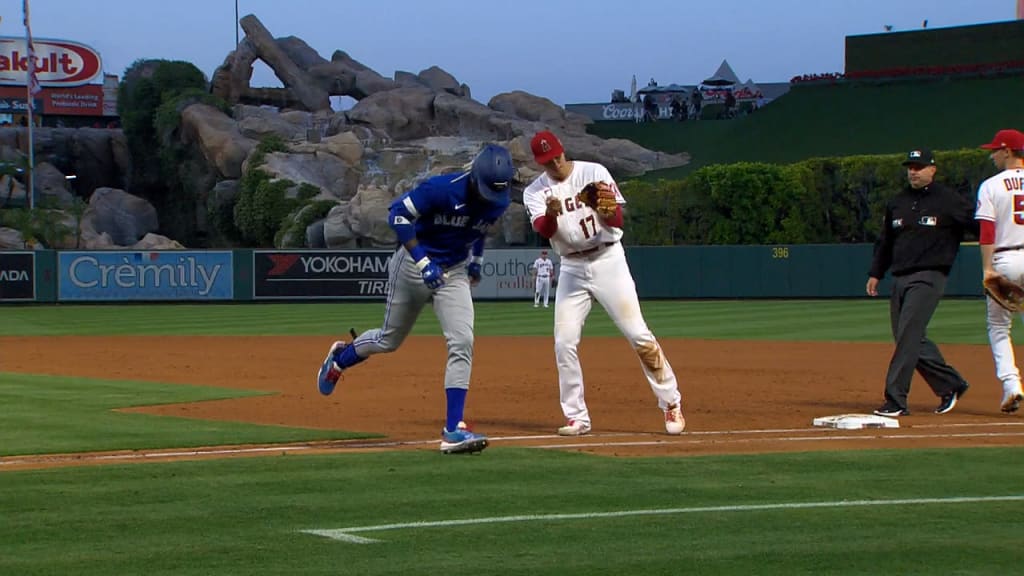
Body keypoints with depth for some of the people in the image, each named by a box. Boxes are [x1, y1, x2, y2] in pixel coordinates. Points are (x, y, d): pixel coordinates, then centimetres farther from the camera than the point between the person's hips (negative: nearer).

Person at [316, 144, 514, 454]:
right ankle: (339, 359, 46)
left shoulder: (498, 202, -8)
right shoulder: (443, 189, -28)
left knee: (462, 343, -14)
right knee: (389, 340, 12)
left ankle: (453, 430, -14)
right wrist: (423, 263, -29)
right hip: (414, 263, -4)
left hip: (455, 271, 4)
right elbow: (398, 213, -24)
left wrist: (476, 260, 6)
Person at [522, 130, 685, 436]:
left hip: (608, 260, -3)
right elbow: (543, 230, -18)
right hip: (571, 269, 3)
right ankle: (577, 417, 6)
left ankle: (671, 403, 3)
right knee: (564, 344, -5)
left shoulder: (594, 173, -5)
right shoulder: (535, 192, 0)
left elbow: (617, 221, -13)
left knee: (638, 334, -6)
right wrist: (551, 214, -40)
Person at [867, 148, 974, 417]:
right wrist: (875, 273, 17)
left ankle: (896, 400, -14)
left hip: (928, 277, -7)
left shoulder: (949, 201, -3)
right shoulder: (897, 203, 14)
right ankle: (950, 384, 23)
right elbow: (885, 241, 22)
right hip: (900, 279, 7)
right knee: (912, 340, 7)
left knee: (908, 336, -14)